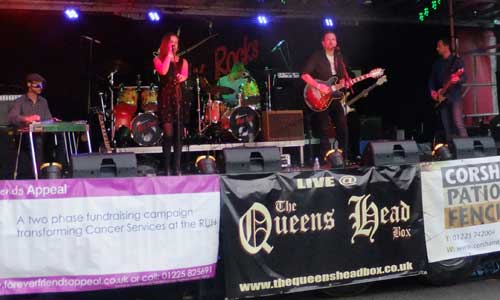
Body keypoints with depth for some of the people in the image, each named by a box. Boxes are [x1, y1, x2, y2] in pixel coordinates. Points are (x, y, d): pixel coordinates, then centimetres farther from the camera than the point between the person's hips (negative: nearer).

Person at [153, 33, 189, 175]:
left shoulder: (183, 61, 17)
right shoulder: (158, 59, 8)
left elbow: (185, 76, 1)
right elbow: (163, 72, -12)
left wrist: (182, 78, -23)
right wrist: (169, 54, -6)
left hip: (180, 98, 3)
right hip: (166, 99, -3)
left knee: (179, 134, 2)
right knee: (168, 134, -10)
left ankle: (177, 167, 6)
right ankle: (167, 167, -4)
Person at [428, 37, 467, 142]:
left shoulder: (457, 60, -2)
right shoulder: (437, 63, 14)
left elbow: (463, 77, -11)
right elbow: (432, 78, 17)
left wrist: (458, 79, -33)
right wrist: (432, 90, 1)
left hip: (455, 96, -5)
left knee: (458, 123, -16)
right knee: (446, 126, 6)